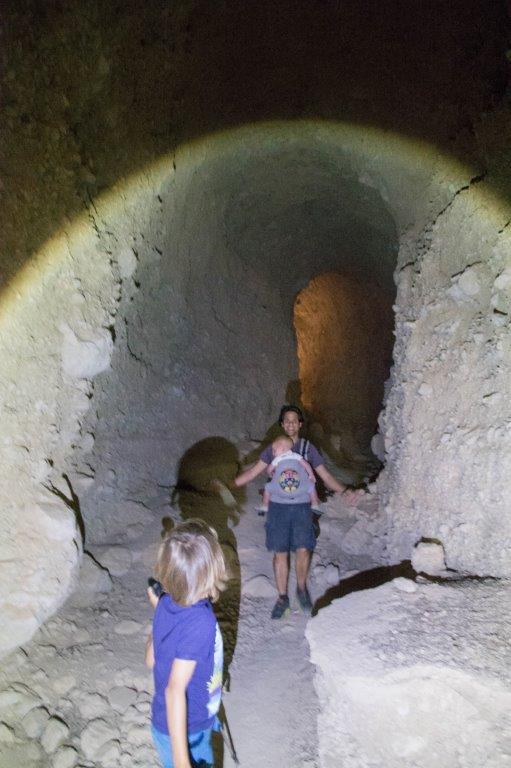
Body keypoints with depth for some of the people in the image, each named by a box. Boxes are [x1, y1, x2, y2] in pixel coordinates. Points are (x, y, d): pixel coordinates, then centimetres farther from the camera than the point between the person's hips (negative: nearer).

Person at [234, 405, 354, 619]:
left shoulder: (308, 448, 3)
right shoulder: (273, 448, 5)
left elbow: (325, 476, 4)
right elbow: (253, 471, 8)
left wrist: (344, 491, -10)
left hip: (301, 506, -1)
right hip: (278, 506, 1)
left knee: (303, 551, -10)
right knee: (280, 553, 2)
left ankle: (301, 588, 17)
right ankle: (282, 597, 19)